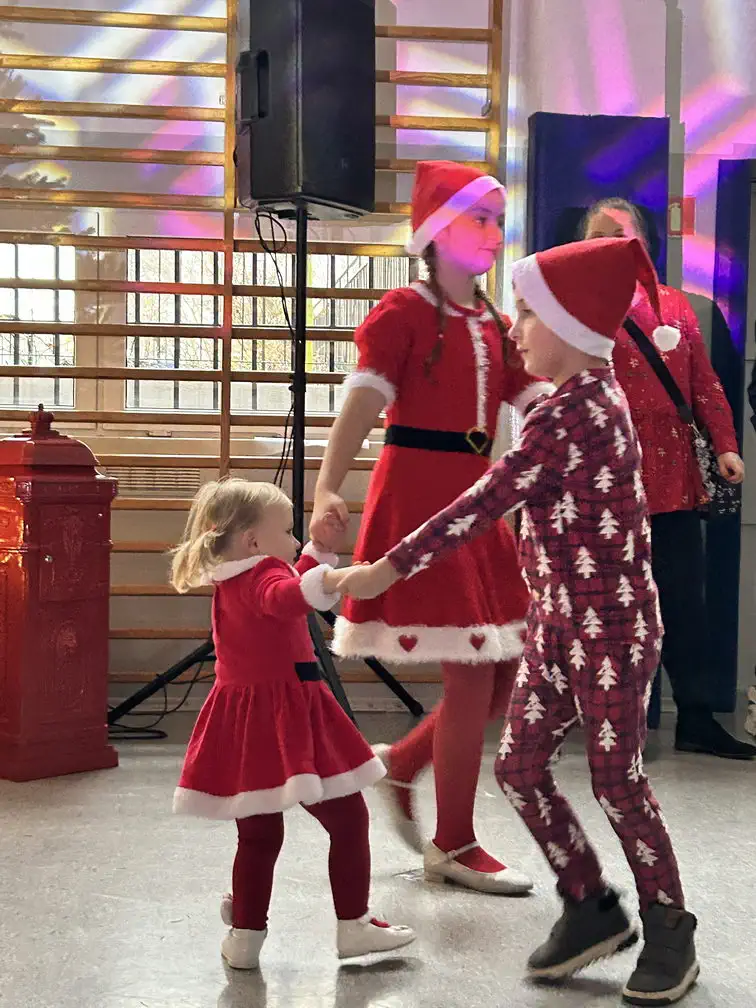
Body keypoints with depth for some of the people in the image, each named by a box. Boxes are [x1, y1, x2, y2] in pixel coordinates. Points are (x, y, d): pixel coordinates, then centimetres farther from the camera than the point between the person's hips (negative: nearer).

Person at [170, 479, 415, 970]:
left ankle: (245, 935, 19)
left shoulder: (228, 583, 14)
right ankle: (354, 925, 10)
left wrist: (320, 550, 30)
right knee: (348, 819, 5)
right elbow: (287, 597, -39)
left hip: (243, 724, 9)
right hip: (287, 721, -9)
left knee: (258, 834, 17)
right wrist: (332, 580, -55)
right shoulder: (264, 574, -14)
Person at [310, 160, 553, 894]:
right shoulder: (404, 312, -7)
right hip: (418, 497, -8)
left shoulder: (494, 325, 15)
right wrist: (326, 489, -32)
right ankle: (453, 848, 9)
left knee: (506, 671, 9)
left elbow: (543, 404, 11)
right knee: (472, 674, -7)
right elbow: (361, 402, -18)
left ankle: (400, 765, 29)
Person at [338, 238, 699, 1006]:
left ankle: (669, 931, 20)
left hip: (613, 625, -9)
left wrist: (387, 570, -20)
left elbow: (482, 506, -23)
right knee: (518, 766, 8)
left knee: (616, 781, 1)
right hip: (557, 622, 9)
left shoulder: (568, 416, -20)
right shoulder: (595, 398, 9)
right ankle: (591, 909, 23)